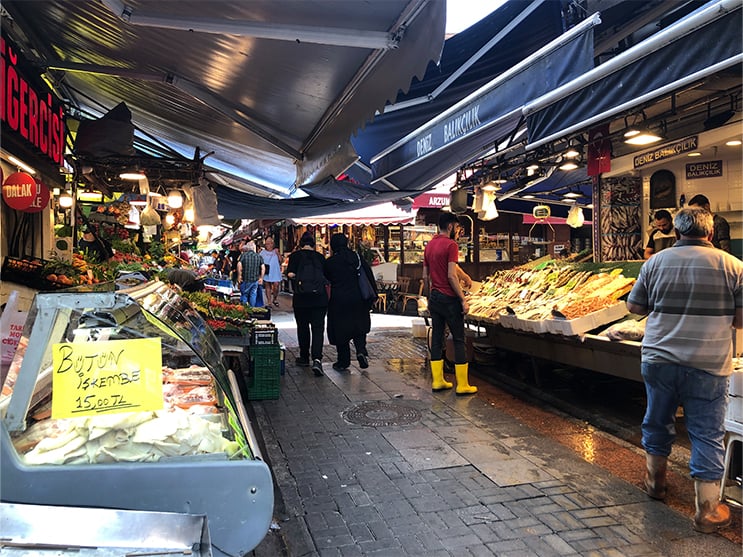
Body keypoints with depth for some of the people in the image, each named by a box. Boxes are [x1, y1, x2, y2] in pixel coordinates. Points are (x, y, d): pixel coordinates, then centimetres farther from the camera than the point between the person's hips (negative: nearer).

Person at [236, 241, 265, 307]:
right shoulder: (259, 256, 5)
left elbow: (239, 265, -15)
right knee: (253, 295, 9)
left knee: (244, 295, 10)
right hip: (255, 279, 2)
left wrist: (239, 275, -6)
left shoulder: (243, 255, -2)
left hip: (245, 279, -2)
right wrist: (261, 278, 5)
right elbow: (263, 267, -2)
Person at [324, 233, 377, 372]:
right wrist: (373, 296, 7)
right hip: (358, 299, 2)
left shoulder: (330, 262, -5)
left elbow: (326, 279, 12)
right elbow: (370, 276, 1)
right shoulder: (357, 257, 1)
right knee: (359, 327, 17)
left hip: (338, 300, -2)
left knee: (340, 330, 9)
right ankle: (361, 350, -6)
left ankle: (343, 362, 13)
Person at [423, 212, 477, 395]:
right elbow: (451, 276, -18)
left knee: (437, 338, 10)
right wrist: (463, 299, -14)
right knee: (459, 340, -1)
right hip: (449, 299, -8)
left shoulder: (429, 245, 12)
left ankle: (437, 381, 16)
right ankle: (462, 385, 3)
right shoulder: (451, 245, -11)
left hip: (434, 298, 8)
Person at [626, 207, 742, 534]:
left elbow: (634, 306, 5)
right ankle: (707, 511, 16)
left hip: (658, 360, 2)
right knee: (707, 435, 8)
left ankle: (656, 481, 39)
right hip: (708, 367, -2)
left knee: (658, 422, 20)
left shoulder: (655, 262, -1)